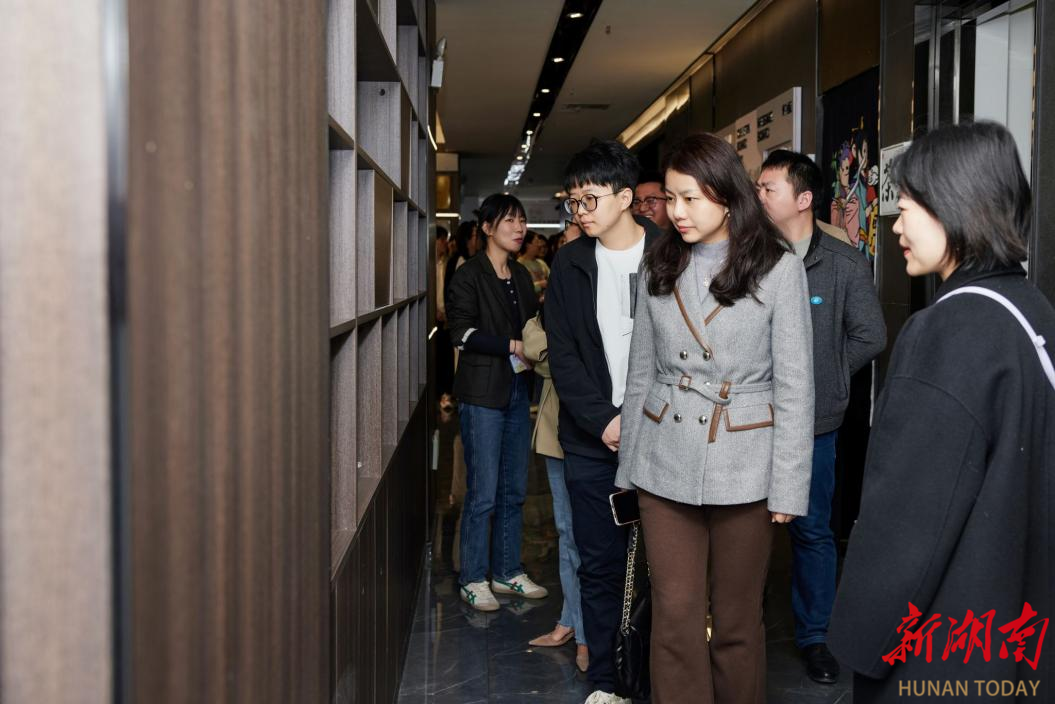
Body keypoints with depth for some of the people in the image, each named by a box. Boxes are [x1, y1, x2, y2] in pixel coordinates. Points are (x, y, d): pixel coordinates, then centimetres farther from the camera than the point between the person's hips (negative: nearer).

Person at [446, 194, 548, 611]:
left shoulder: (521, 276, 16)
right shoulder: (469, 276, -5)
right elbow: (462, 333, -13)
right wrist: (513, 346, -17)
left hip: (518, 390, 7)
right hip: (483, 393, -7)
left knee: (514, 490, 10)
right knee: (483, 494, -4)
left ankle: (507, 572, 21)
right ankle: (472, 580, 7)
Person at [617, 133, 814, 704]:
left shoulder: (778, 269, -5)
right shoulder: (659, 267, 6)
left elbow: (794, 386, -5)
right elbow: (641, 373, 11)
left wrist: (789, 485, -8)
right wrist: (629, 466, 10)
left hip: (743, 465, -3)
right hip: (665, 463, 3)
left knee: (736, 617, 9)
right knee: (675, 614, 4)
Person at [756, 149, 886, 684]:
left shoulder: (844, 264, -3)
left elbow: (869, 336, -1)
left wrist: (822, 374, 0)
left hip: (812, 422, -1)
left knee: (812, 531, 10)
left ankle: (813, 635, 26)